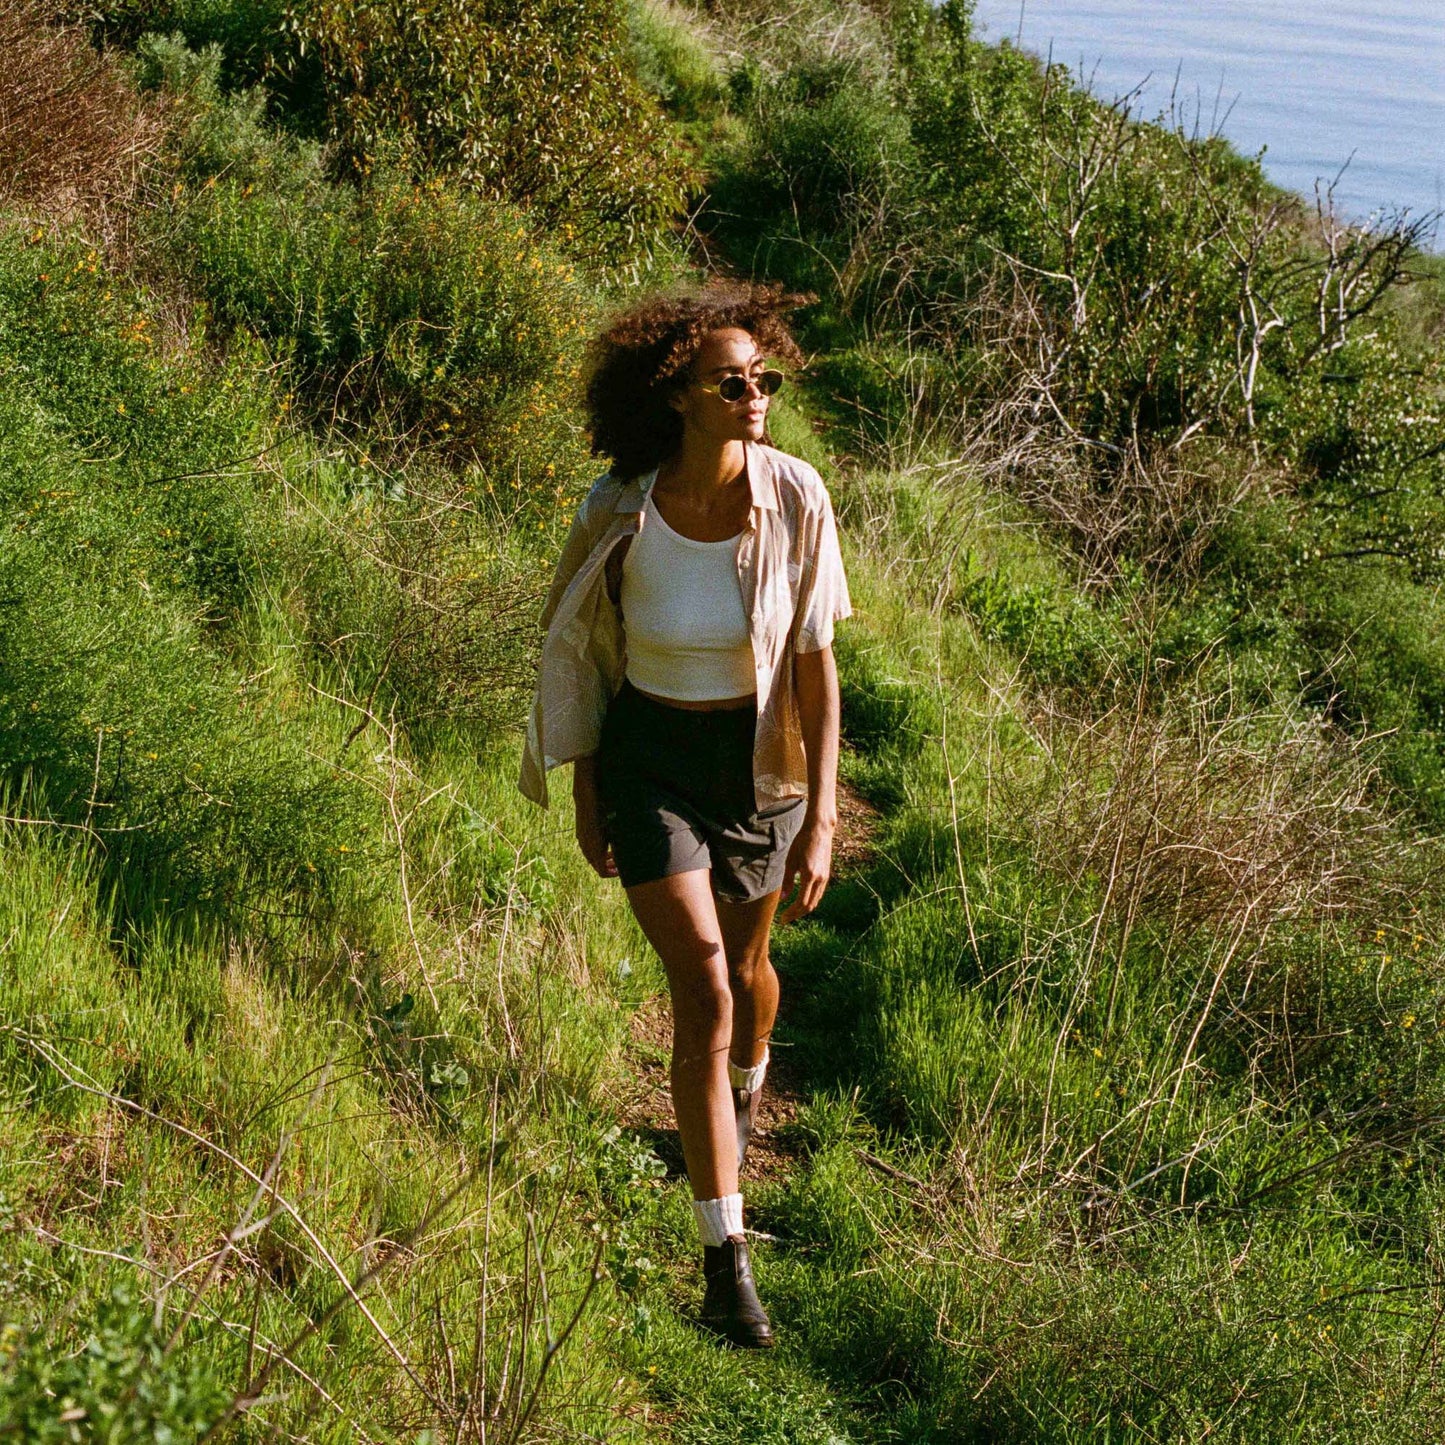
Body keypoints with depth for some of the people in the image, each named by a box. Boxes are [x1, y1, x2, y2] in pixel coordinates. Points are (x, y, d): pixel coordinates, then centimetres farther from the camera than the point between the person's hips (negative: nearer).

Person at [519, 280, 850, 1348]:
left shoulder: (796, 498, -18)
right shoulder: (618, 512, -18)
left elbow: (818, 670, -12)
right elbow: (579, 654, -2)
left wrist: (822, 822, -14)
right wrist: (585, 800, 4)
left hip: (758, 759, 1)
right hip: (649, 762, -1)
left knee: (745, 963, 22)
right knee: (702, 993, -10)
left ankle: (746, 1086, 59)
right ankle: (726, 1258, -2)